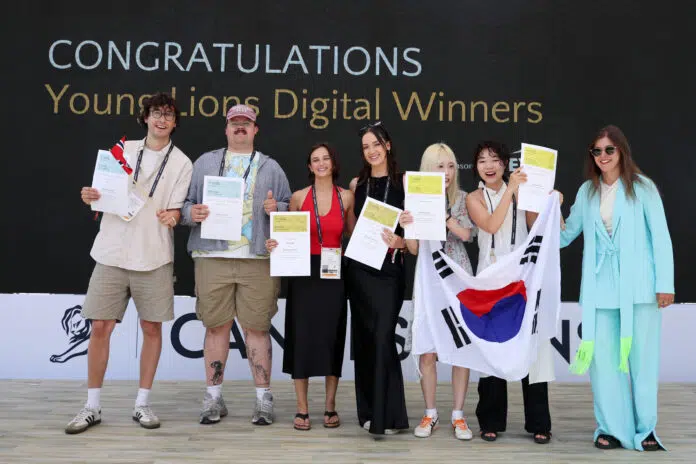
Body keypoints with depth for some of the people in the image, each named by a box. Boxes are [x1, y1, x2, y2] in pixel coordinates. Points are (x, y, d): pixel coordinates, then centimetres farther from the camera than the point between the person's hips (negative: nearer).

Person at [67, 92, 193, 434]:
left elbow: (175, 210, -1)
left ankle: (142, 404, 17)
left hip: (154, 257, -1)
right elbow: (103, 193, 16)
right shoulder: (123, 149, 10)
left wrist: (170, 217, -24)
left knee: (151, 329, 3)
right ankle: (92, 407, 12)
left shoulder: (181, 163, 4)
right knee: (100, 327, 0)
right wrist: (90, 197, -6)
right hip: (112, 252, 1)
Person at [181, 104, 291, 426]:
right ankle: (213, 397, 14)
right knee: (216, 326, 3)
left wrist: (276, 209, -8)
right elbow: (185, 202, 13)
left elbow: (290, 207, 13)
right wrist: (191, 212, -9)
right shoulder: (205, 162, 17)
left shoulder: (271, 168, 17)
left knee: (257, 327, 0)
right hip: (212, 257, 1)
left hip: (258, 258, 0)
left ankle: (263, 398, 9)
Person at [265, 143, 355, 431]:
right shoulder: (298, 197, 3)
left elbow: (354, 234, 12)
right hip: (303, 275, 0)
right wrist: (274, 244, -10)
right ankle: (302, 409, 9)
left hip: (333, 276, 1)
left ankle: (330, 406, 16)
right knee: (301, 337, -1)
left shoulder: (346, 197, 5)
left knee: (332, 338, 4)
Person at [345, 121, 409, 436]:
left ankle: (387, 415, -2)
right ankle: (368, 410, 17)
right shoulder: (357, 184, 11)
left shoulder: (403, 183, 0)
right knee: (363, 337, 7)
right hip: (358, 268, 4)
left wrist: (400, 241, -18)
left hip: (388, 268, -4)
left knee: (383, 338, -10)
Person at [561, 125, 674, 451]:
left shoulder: (642, 187, 0)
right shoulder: (587, 191, 10)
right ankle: (612, 428, 12)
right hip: (600, 286, 3)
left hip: (638, 285, -3)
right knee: (603, 358, 1)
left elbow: (661, 237, -2)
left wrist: (665, 283, -6)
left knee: (642, 357, 2)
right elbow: (566, 236, 15)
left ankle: (644, 429, 15)